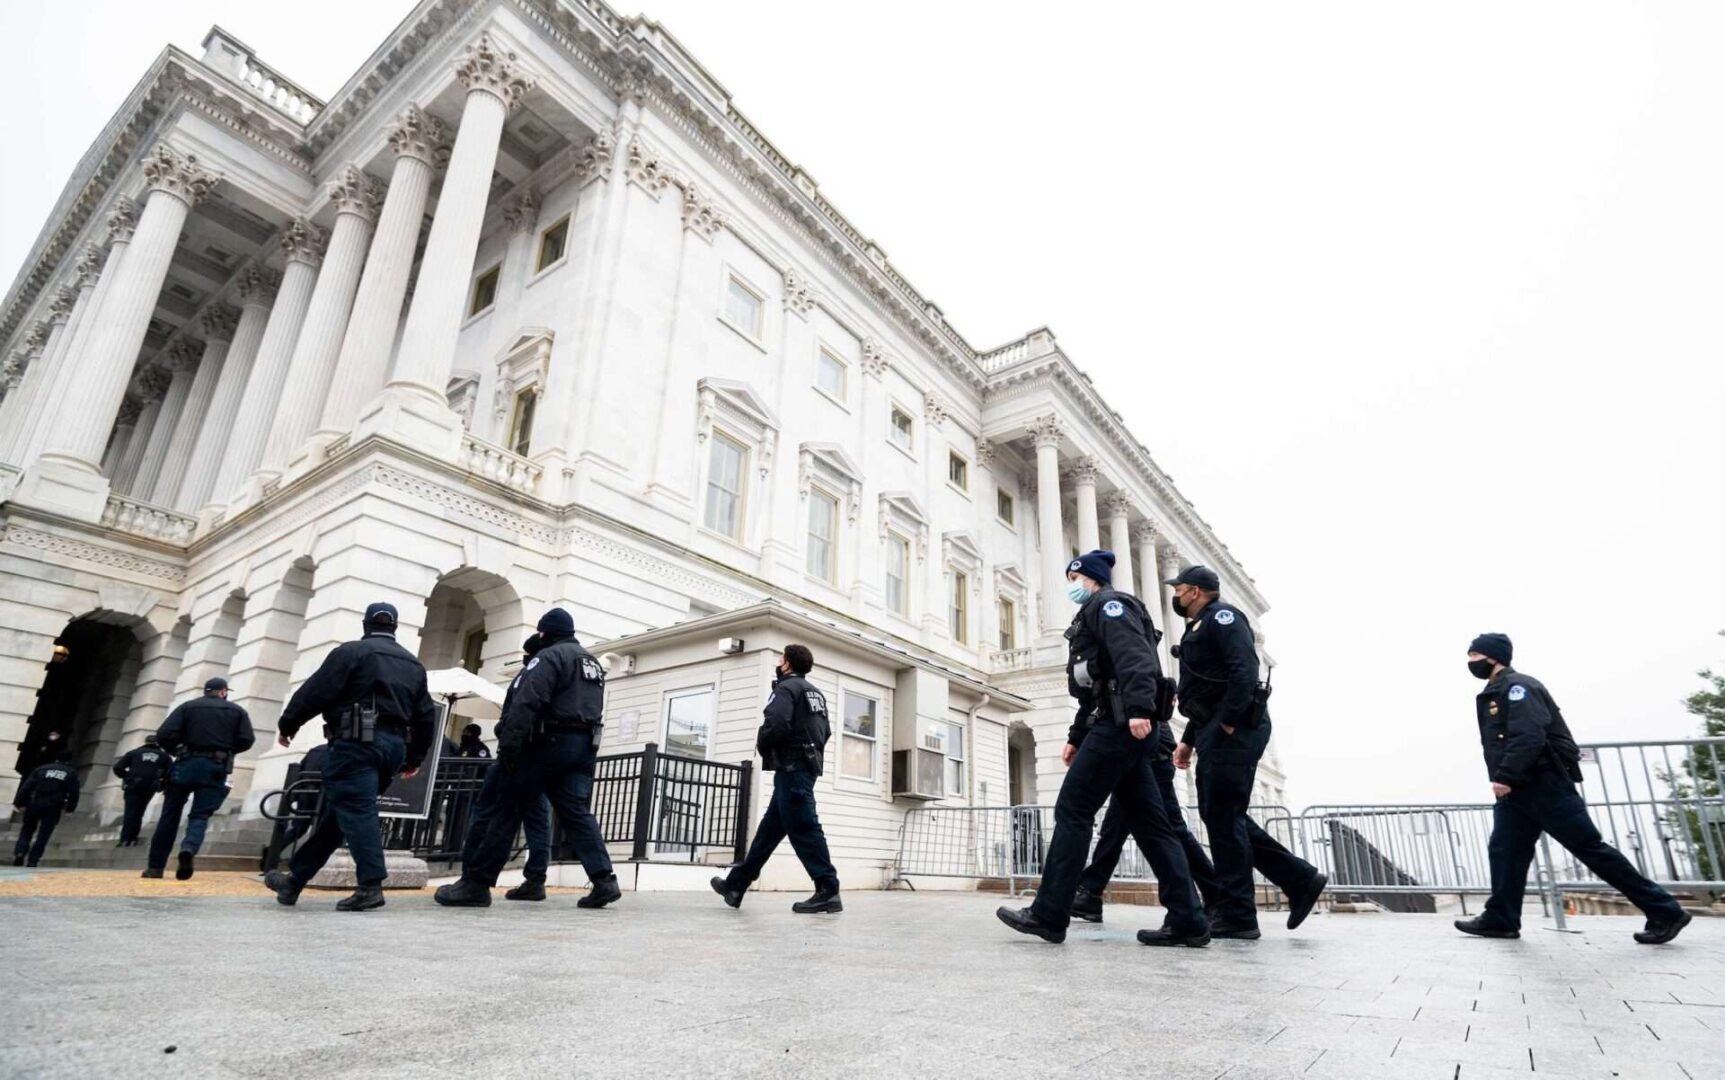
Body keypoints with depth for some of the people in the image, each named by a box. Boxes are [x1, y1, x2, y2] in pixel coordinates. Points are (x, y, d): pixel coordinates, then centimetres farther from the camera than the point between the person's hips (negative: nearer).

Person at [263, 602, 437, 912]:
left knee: (356, 810, -10)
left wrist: (287, 725, 9)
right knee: (334, 813, 15)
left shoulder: (350, 652, 0)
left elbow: (315, 692, -6)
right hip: (393, 745, 7)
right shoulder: (414, 664, 19)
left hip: (357, 742, -7)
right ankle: (294, 880, 25)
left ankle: (370, 885, -17)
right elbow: (426, 717, 18)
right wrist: (414, 758, 26)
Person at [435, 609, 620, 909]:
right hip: (585, 746, 8)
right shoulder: (593, 663, 23)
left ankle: (476, 883, 5)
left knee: (509, 811, 0)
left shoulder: (549, 656, -6)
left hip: (551, 742, -7)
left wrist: (507, 748, -18)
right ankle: (604, 880, -6)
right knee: (577, 814, 4)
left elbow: (525, 705, -17)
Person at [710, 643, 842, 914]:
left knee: (803, 828, -9)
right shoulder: (815, 693, 19)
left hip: (791, 767, -10)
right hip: (807, 765, 10)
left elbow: (776, 724, -23)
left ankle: (828, 892, -9)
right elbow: (825, 731, 18)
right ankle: (736, 884, 21)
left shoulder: (787, 687, -8)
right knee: (769, 828, 13)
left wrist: (762, 745, -5)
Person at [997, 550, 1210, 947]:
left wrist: (1138, 708, -33)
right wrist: (1076, 737, 26)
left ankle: (1049, 914, -6)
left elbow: (1134, 656, -20)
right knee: (1150, 823, 6)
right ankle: (1188, 920, 6)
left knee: (1071, 811, -9)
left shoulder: (1109, 603, -1)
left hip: (1121, 725, -11)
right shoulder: (1094, 617, 30)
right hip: (1119, 726, 11)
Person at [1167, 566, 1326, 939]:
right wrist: (1188, 740, 20)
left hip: (1233, 730, -10)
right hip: (1216, 731, 10)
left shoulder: (1221, 616, -5)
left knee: (1223, 817, -8)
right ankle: (1299, 878, 17)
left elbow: (1245, 669, -20)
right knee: (1218, 815, 10)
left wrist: (1229, 723, -22)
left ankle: (1236, 917, -1)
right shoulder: (1199, 628, 25)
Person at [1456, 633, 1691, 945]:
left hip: (1545, 784, -9)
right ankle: (1500, 919, 6)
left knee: (1591, 849, -2)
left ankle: (1665, 912, 12)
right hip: (1516, 789, 9)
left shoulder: (1518, 686, -12)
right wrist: (1503, 780, 13)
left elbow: (1529, 737, -24)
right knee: (1504, 850, 4)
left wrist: (1505, 777, -27)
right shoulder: (1492, 694, 18)